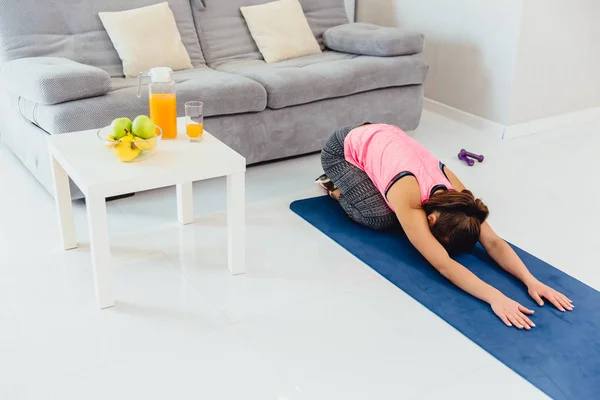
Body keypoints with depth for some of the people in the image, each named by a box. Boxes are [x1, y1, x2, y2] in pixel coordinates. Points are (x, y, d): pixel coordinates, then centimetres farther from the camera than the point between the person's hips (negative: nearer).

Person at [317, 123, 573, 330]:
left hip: (382, 137, 6)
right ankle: (333, 187, 8)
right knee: (380, 217, -22)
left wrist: (531, 281, -40)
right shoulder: (408, 201, -42)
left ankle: (344, 183, 24)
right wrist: (495, 297, -58)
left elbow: (494, 242, -26)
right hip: (342, 150, -6)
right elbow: (443, 265, -48)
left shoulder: (455, 192, -24)